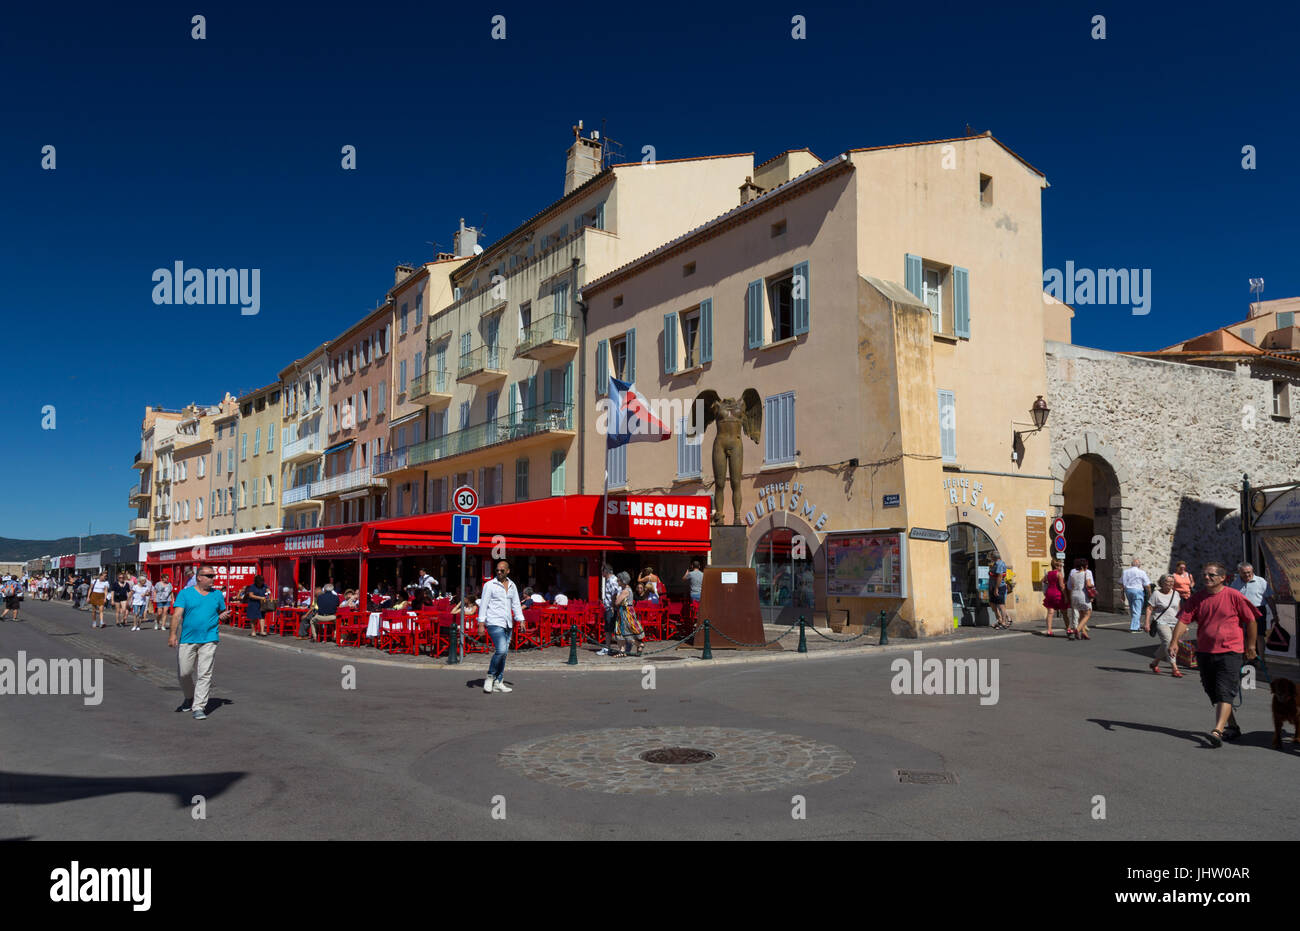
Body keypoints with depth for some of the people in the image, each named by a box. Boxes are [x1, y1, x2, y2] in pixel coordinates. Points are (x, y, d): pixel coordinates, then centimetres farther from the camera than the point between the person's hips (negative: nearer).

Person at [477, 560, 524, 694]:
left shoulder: (512, 585, 13)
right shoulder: (489, 585, -3)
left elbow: (516, 604, 18)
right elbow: (483, 604, -5)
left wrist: (521, 620, 9)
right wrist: (481, 624, -11)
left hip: (508, 624, 6)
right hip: (494, 623, -6)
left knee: (503, 653, 5)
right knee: (501, 650, -19)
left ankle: (498, 682, 12)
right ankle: (490, 676, -1)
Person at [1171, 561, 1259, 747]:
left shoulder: (1234, 596, -5)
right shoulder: (1197, 598, 5)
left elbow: (1251, 620, 3)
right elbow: (1183, 620, 0)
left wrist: (1251, 645, 6)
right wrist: (1174, 641, -13)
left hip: (1229, 652, -5)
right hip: (1204, 653, 5)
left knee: (1224, 694, -14)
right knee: (1213, 694, 13)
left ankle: (1217, 731, -22)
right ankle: (1232, 728, 28)